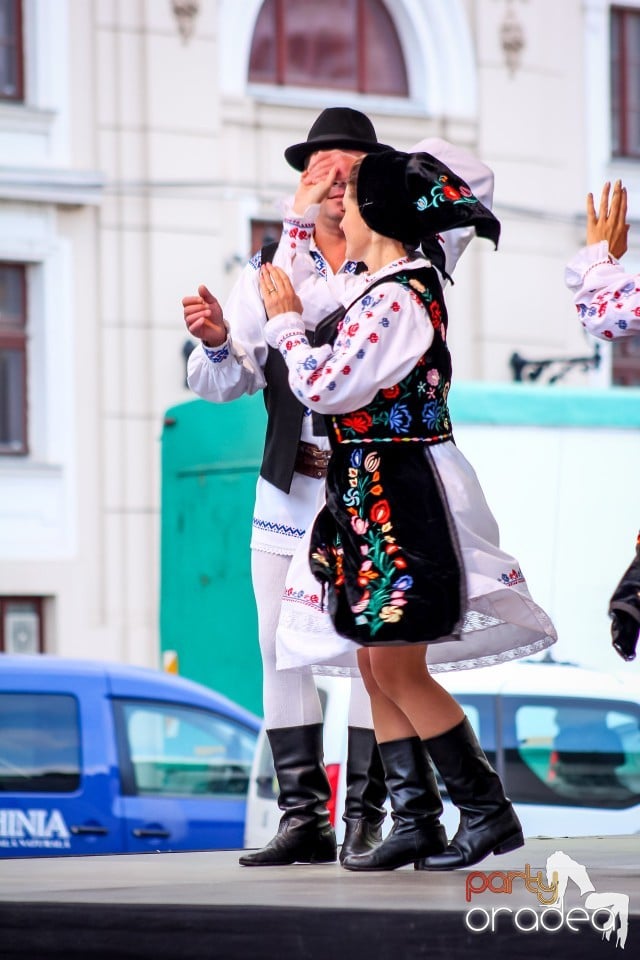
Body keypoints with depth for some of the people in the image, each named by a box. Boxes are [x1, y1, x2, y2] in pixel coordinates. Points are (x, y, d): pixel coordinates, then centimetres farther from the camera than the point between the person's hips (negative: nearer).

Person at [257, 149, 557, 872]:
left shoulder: (396, 299, -18)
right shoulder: (371, 287, 11)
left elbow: (324, 388, -21)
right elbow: (308, 304, 31)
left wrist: (284, 321, -7)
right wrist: (298, 221, 28)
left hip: (404, 495, -10)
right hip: (370, 495, 10)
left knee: (397, 668, -8)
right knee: (377, 667, 8)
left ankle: (487, 810, -1)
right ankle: (414, 822, 10)